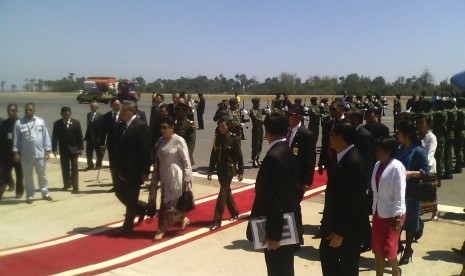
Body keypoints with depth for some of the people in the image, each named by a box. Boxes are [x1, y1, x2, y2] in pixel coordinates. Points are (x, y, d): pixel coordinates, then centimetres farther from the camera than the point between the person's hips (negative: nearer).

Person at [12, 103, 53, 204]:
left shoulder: (41, 121, 1)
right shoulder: (19, 123, -1)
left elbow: (45, 136, 1)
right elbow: (16, 139, 0)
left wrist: (47, 150, -2)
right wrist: (16, 152, -3)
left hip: (40, 153, 0)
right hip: (25, 155, 0)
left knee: (42, 175, 11)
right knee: (28, 176, 9)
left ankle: (45, 193, 23)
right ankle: (30, 196, 19)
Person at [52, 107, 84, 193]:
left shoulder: (76, 123, -2)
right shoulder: (57, 124, -1)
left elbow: (80, 136, -1)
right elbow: (54, 137, 0)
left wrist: (81, 148, -6)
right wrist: (54, 149, -6)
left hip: (74, 149, -1)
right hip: (63, 150, 2)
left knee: (74, 169, -1)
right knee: (65, 168, 10)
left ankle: (75, 187, -1)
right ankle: (67, 184, 23)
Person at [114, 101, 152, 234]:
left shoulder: (141, 126, -15)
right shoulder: (121, 126, 7)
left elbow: (146, 150, -16)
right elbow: (118, 146, 13)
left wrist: (145, 171, -17)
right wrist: (117, 166, 11)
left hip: (134, 169, -8)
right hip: (122, 169, 8)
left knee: (131, 198, 3)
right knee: (120, 193, 14)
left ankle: (128, 225, 17)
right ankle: (140, 208, 35)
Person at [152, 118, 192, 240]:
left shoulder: (179, 141, -12)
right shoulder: (160, 141, 6)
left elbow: (186, 160, -11)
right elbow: (157, 160, 12)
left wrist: (187, 178, -13)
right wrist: (155, 177, 11)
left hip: (175, 177, -7)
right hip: (164, 177, 7)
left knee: (169, 203, -3)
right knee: (166, 202, 11)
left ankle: (162, 229, 10)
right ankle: (183, 218, 31)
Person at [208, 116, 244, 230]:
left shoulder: (234, 138, -11)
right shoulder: (217, 138, 4)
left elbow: (239, 156, -8)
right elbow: (213, 154, 8)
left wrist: (241, 172, -7)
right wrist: (210, 170, 8)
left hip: (230, 168, -6)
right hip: (220, 168, 6)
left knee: (223, 193, -8)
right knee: (226, 191, 17)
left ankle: (217, 221, -5)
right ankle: (234, 213, 36)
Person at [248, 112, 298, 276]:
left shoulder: (273, 157, -24)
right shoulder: (288, 152, 5)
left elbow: (275, 199, -25)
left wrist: (273, 233, -20)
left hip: (277, 227, -9)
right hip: (287, 225, 9)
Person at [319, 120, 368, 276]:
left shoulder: (353, 162, -27)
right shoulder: (343, 157, 3)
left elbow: (352, 202, -27)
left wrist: (341, 232, -23)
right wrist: (328, 221, 15)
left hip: (349, 227, -9)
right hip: (336, 222, 9)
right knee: (326, 254, 20)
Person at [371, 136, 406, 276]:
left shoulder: (397, 167, -18)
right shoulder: (377, 165, 2)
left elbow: (400, 194, -18)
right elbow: (375, 190, 7)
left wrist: (397, 217, -18)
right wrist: (374, 209, 9)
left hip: (392, 214, -6)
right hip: (378, 213, 6)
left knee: (388, 249, 2)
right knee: (377, 249, 11)